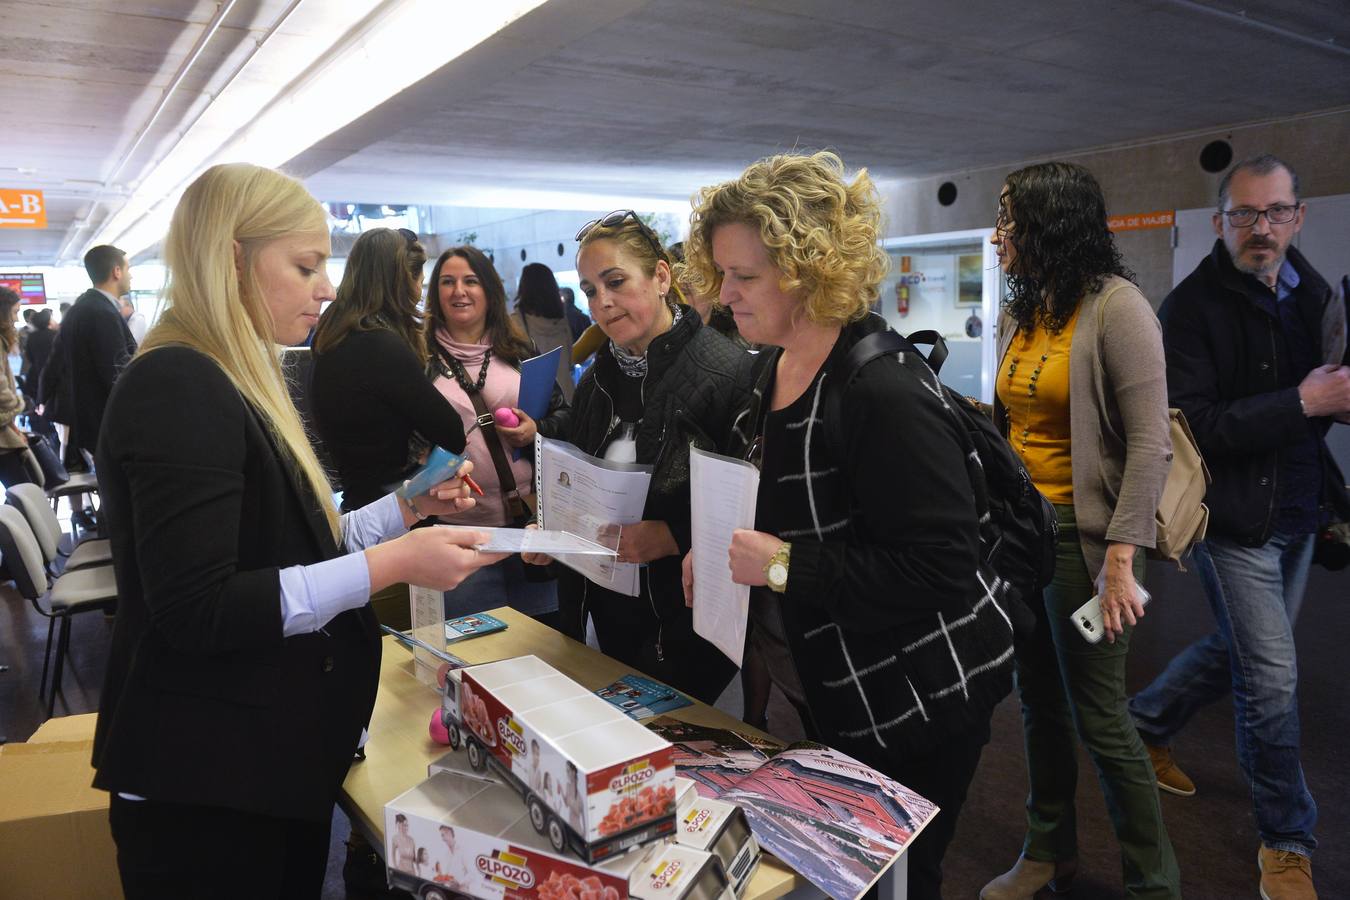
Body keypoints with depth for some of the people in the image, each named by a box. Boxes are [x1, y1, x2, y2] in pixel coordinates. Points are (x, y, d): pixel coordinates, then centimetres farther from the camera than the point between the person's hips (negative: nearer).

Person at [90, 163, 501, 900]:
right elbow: (197, 612, -26)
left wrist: (409, 507, 6)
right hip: (206, 781, -9)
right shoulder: (176, 390, -20)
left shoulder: (235, 384, 12)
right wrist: (390, 564, -26)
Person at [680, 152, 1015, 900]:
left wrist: (782, 566, -28)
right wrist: (724, 549, -3)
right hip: (835, 693, 9)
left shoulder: (882, 392, -27)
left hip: (914, 704, -9)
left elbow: (938, 570, -30)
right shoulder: (778, 369, 2)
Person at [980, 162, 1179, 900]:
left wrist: (1120, 560, -20)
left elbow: (1149, 443, -15)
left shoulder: (1116, 308, -11)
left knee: (1098, 716, 2)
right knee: (1040, 702, 16)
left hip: (1081, 534, -7)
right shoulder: (1018, 316, 10)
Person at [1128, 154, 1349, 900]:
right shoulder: (1191, 308, -13)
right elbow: (1190, 425, -20)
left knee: (1241, 648, 20)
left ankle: (1144, 725, 43)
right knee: (1272, 678, 0)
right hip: (1234, 516, -7)